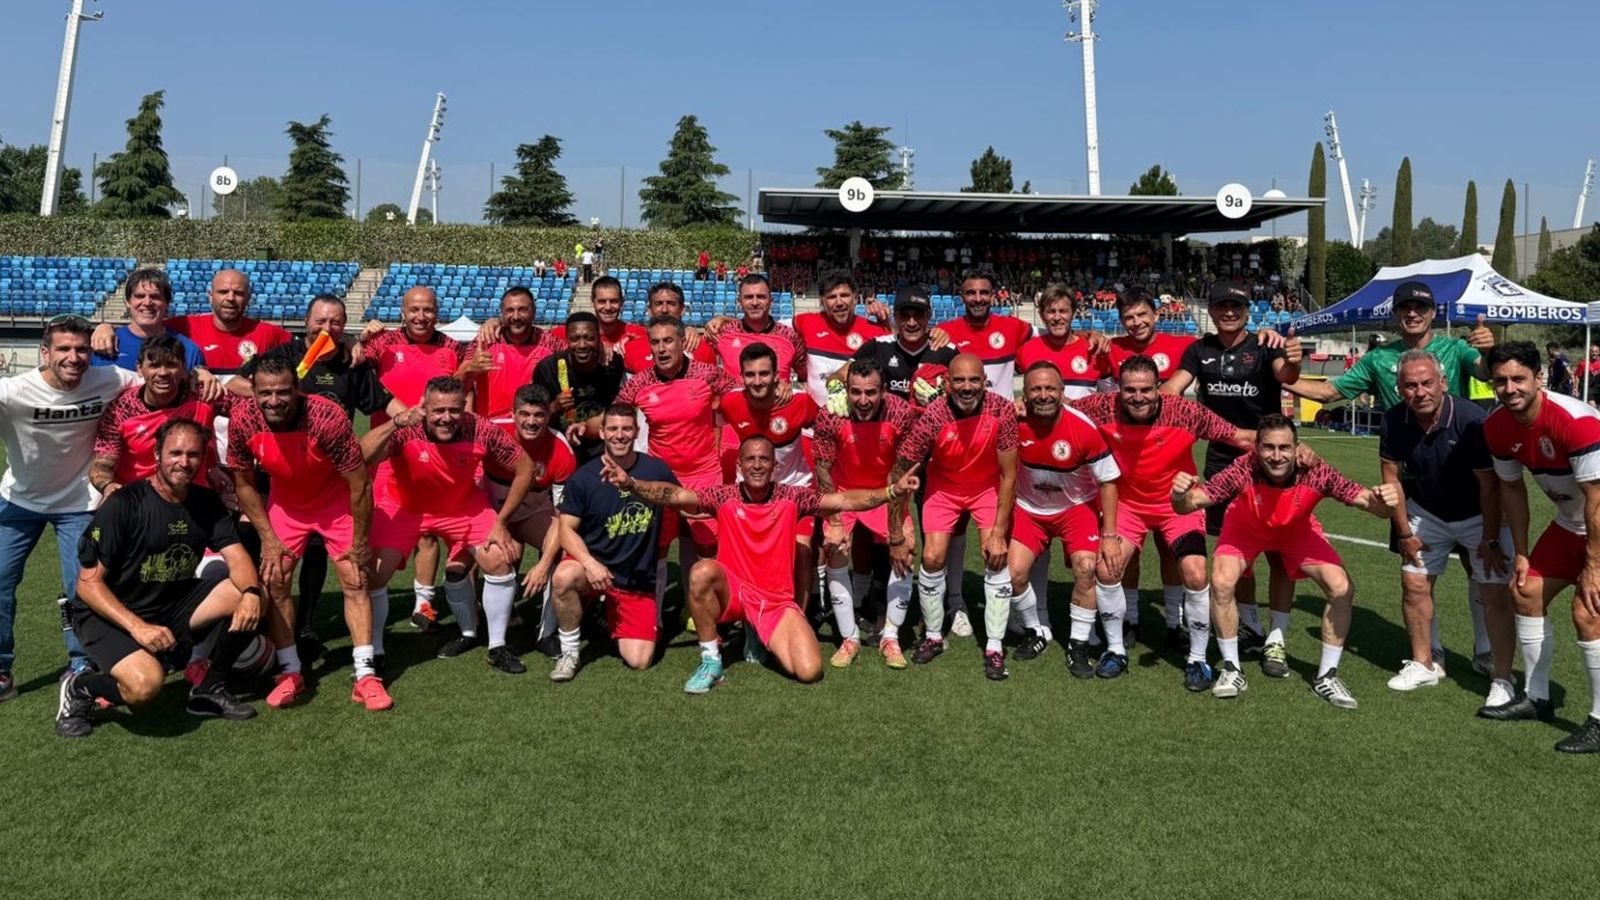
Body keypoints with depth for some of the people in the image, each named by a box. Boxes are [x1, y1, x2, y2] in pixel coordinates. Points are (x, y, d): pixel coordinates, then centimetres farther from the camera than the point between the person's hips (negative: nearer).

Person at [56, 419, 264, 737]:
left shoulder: (207, 503, 1)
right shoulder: (123, 505, -16)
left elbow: (236, 556, -9)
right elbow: (88, 583, -15)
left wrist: (251, 592, -32)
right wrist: (137, 626, -29)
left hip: (173, 608, 6)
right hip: (109, 615, -6)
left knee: (248, 596, -16)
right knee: (146, 683, -33)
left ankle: (209, 689, 2)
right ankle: (78, 689, 2)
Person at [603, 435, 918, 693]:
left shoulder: (792, 498, -3)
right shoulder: (724, 497, -5)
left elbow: (844, 501, -9)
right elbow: (675, 495, -17)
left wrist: (892, 491, -21)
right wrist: (629, 483, -33)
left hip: (777, 601, 1)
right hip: (732, 594, -1)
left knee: (809, 671, -18)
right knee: (703, 571, -34)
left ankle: (761, 636, 18)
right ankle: (711, 662, -15)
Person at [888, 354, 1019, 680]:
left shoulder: (1002, 410, -28)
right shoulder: (931, 417, -30)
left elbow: (1008, 475, -18)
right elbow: (901, 476, -20)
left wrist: (999, 532, -19)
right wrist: (896, 537, -17)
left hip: (989, 488, 0)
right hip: (943, 487, 0)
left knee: (996, 558, -13)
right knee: (932, 559, -6)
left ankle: (994, 648, 0)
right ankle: (933, 637, 17)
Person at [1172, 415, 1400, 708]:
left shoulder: (1316, 472, -35)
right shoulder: (1243, 470, -38)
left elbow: (1366, 499, -34)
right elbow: (1188, 505, -39)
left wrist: (1382, 503, -57)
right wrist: (1180, 496, -62)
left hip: (1298, 532, 2)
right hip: (1246, 529, -1)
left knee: (1342, 589, -13)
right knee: (1221, 582, -24)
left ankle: (1326, 676, 9)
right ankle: (1231, 670, -1)